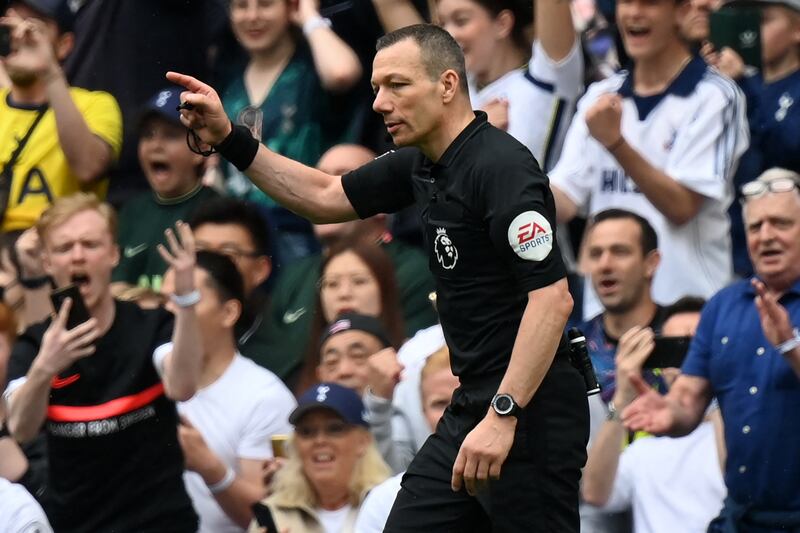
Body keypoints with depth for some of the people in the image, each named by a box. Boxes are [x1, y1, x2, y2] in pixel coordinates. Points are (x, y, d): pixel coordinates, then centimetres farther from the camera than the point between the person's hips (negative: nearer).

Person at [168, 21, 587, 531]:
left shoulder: (500, 167, -18)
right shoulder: (420, 165, 10)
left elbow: (553, 297, -25)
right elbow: (326, 196, 24)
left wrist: (502, 415, -28)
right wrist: (229, 140, 13)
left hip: (529, 413, -9)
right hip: (477, 403, 10)